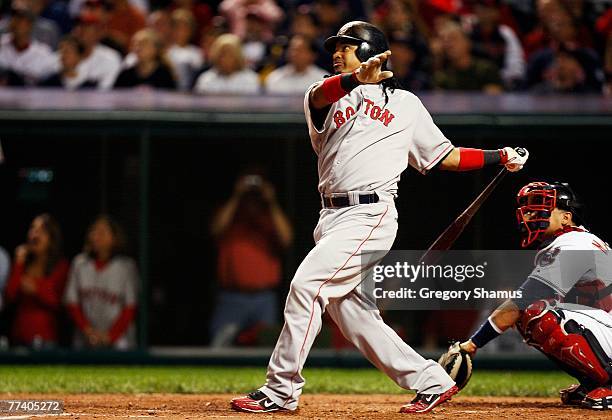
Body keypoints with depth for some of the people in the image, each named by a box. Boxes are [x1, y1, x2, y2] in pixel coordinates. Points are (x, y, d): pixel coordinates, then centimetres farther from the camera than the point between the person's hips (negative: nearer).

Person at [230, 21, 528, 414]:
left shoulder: (406, 104, 13)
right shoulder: (329, 95, 15)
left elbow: (444, 157, 18)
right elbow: (319, 95, -11)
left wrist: (500, 157, 7)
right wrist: (357, 79, -32)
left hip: (370, 215, -5)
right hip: (332, 216, 5)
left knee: (306, 285, -18)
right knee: (349, 312, 4)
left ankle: (281, 391, -14)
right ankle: (431, 381, 14)